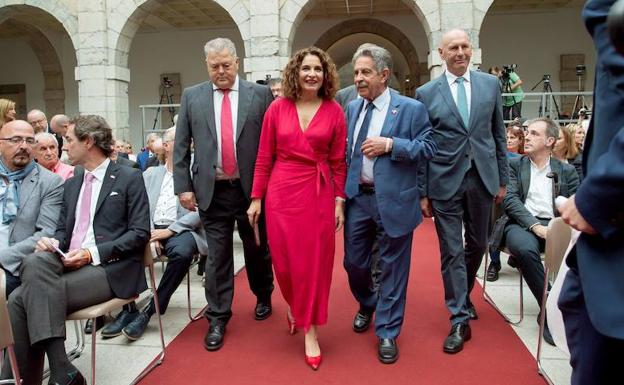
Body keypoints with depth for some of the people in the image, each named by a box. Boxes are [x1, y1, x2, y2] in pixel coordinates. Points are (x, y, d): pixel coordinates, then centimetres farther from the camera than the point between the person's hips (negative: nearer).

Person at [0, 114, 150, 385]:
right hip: (70, 264, 6)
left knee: (30, 295, -24)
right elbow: (63, 229, 22)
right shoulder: (71, 184, 22)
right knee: (34, 262, -25)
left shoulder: (129, 178, 1)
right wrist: (53, 242, -3)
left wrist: (93, 253, -16)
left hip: (109, 269, -6)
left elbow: (140, 233, -7)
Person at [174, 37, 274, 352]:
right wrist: (183, 186, -1)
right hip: (212, 191, 1)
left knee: (257, 249, 16)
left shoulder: (260, 94, -1)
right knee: (217, 255, 6)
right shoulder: (192, 96, 5)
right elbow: (180, 146, 5)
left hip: (253, 188, 0)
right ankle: (217, 318, 20)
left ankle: (263, 297, 41)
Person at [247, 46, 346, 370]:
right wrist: (256, 198, 1)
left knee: (315, 262, 5)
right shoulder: (277, 108, 1)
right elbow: (264, 158, 3)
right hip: (281, 192, 1)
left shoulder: (335, 111, 1)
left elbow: (339, 161, 3)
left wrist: (339, 201, 0)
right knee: (284, 261, 8)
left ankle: (310, 330, 21)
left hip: (319, 194, 0)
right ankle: (294, 305, 41)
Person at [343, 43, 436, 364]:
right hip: (357, 197, 5)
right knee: (354, 262, 13)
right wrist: (341, 192, 4)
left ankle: (387, 333, 22)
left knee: (392, 268, 6)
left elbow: (427, 148, -7)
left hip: (393, 201, -4)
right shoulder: (351, 108, 9)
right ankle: (366, 306, 44)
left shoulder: (412, 108, -5)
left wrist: (390, 144, -19)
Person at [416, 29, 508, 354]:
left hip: (482, 179, 3)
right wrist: (423, 192, -2)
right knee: (451, 251, 1)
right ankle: (460, 319, 12)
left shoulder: (490, 84, 6)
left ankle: (463, 295, 41)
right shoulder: (426, 93, -1)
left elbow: (498, 134, 10)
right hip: (445, 182, -3)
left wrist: (503, 179, 9)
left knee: (477, 245, 15)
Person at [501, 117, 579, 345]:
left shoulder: (566, 171, 17)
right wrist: (535, 225, -16)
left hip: (554, 226, 2)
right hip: (522, 224, -1)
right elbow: (510, 199, -1)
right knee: (525, 249, -36)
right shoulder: (514, 165, 12)